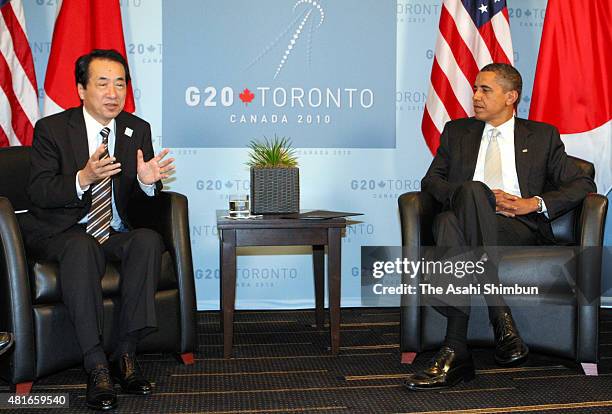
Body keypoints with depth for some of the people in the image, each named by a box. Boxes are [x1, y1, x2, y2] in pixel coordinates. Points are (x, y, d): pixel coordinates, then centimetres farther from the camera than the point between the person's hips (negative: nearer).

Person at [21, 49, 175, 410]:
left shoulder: (138, 130, 7)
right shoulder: (52, 128, -3)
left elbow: (142, 198, 6)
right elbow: (38, 192, -12)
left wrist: (147, 180, -20)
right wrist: (82, 179, -31)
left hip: (116, 233, 4)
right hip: (61, 233, -3)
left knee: (149, 239, -28)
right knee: (82, 248, -37)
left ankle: (125, 352, -23)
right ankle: (97, 366, -33)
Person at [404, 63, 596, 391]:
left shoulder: (542, 136, 21)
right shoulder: (456, 132, 25)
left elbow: (583, 184, 13)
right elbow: (431, 181, 12)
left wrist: (535, 203, -6)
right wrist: (483, 198, -6)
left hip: (521, 231, -1)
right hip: (465, 227, 2)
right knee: (447, 221, -37)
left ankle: (455, 349, -40)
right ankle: (502, 321, -40)